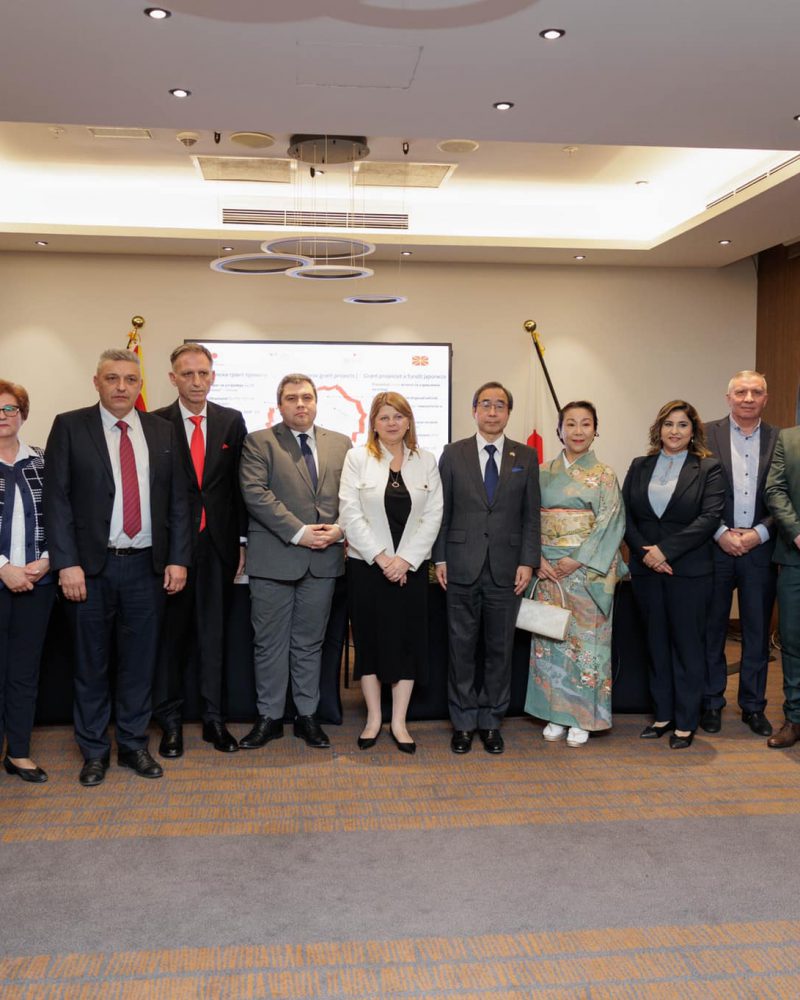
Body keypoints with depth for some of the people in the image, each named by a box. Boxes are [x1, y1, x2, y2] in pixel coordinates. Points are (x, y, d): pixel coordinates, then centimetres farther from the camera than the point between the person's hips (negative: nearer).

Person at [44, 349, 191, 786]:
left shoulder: (161, 431, 7)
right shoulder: (69, 426, -1)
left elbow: (177, 499, 8)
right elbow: (56, 499, -5)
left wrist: (177, 558, 1)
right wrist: (66, 564, -12)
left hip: (146, 566, 2)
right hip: (91, 567, -2)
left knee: (140, 661, 11)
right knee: (91, 663, 9)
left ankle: (134, 744, 26)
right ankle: (94, 751, 24)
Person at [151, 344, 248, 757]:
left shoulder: (232, 421, 5)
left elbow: (241, 485, 7)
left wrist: (243, 541, 4)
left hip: (218, 545, 2)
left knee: (214, 634, 10)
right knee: (170, 634, 7)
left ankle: (214, 720, 20)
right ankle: (170, 722, 19)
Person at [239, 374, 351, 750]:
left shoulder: (341, 444, 12)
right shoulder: (259, 443, 0)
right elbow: (256, 494, -11)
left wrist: (339, 529, -9)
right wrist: (299, 532, -15)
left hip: (324, 557, 3)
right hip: (274, 557, -3)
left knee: (310, 642, 11)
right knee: (270, 643, 5)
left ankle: (307, 716, 21)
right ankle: (269, 717, 18)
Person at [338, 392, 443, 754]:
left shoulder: (426, 461, 6)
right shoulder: (357, 458, 1)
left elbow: (433, 516, 0)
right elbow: (350, 514, -6)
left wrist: (405, 559, -10)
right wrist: (380, 558, -13)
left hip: (410, 567, 1)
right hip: (366, 564, -1)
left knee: (408, 640, 3)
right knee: (369, 639, 5)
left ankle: (399, 722, 13)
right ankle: (374, 718, 17)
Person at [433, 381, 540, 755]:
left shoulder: (526, 457, 6)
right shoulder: (453, 454, 4)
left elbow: (531, 514, 4)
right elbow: (442, 510, 4)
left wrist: (528, 561, -3)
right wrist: (439, 558, -1)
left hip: (506, 569, 1)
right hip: (462, 567, -1)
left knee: (500, 649, 8)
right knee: (462, 647, 6)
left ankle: (491, 721, 21)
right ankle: (463, 722, 18)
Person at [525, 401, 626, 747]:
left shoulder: (604, 476, -1)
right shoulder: (543, 473, 7)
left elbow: (609, 524, -7)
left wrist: (577, 561, -15)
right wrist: (538, 560, -8)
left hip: (587, 571, -3)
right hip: (547, 571, 3)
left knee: (586, 639, 2)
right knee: (550, 639, 6)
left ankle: (582, 718, 14)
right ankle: (555, 713, 18)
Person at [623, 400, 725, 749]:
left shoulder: (707, 468, -2)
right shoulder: (640, 467, 9)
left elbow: (709, 517, -12)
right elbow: (626, 514, 4)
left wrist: (665, 550, -17)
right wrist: (644, 552, -11)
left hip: (689, 571, -3)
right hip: (646, 570, 3)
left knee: (688, 645, 5)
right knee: (657, 643, 11)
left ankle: (686, 722, 15)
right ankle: (663, 714, 22)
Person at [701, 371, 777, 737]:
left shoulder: (779, 440, 5)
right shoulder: (707, 434, 0)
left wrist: (758, 534, -9)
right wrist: (722, 533, -10)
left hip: (760, 547, 2)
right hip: (715, 546, -1)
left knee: (758, 631, 9)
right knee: (711, 628, 7)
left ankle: (753, 705, 22)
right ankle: (711, 703, 19)